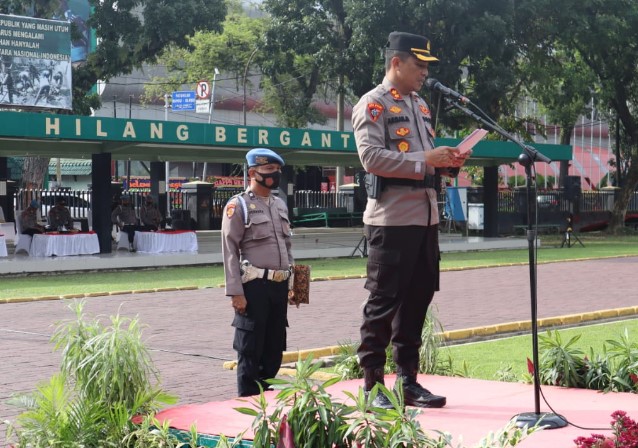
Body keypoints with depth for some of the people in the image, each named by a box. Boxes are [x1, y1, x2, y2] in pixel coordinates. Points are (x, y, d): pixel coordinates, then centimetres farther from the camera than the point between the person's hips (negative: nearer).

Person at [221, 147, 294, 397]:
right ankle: (248, 399, 8)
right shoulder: (238, 206, -6)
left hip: (279, 286, 7)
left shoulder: (280, 205, 15)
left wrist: (292, 283, 14)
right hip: (254, 286, -7)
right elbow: (230, 252, -11)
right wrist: (235, 292, -16)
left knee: (275, 346, 13)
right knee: (250, 348, 0)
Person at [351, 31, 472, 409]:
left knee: (418, 299, 11)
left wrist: (449, 162, 4)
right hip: (392, 219, -8)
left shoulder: (421, 105, 19)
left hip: (426, 218, 8)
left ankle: (408, 379, 21)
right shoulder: (373, 105, -6)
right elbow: (372, 157, -19)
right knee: (384, 303, -3)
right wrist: (425, 159, -21)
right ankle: (372, 385, 5)